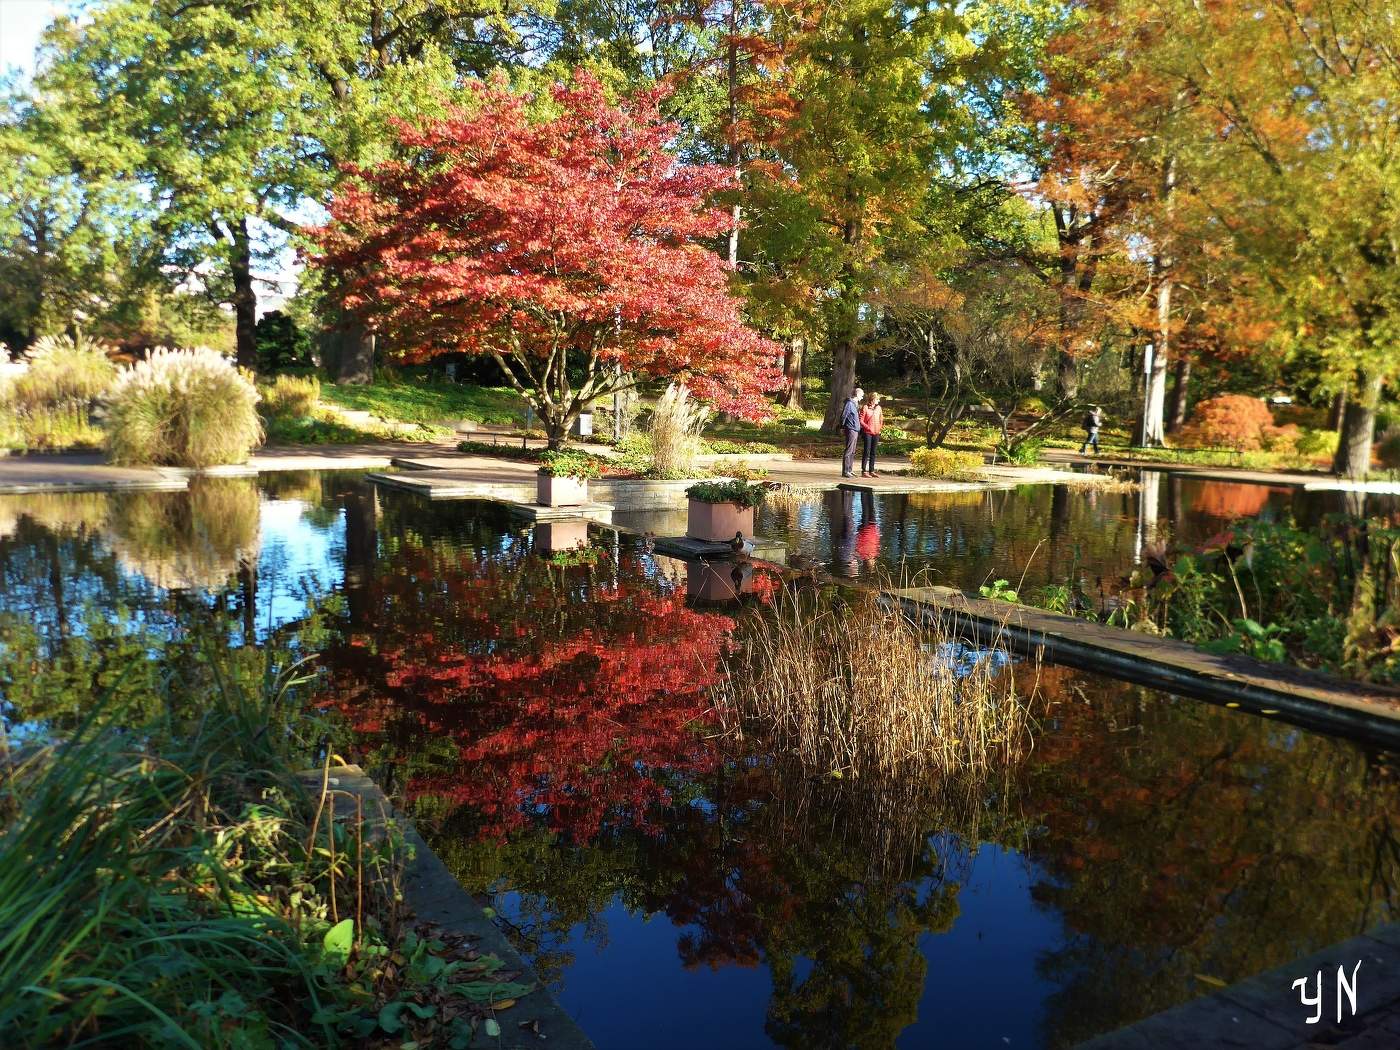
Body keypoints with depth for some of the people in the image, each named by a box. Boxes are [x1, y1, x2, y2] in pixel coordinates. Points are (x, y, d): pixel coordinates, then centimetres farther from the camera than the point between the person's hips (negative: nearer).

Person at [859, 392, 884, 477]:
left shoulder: (878, 408, 11)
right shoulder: (865, 407, -6)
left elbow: (881, 419, 23)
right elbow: (861, 420, -8)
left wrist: (880, 427, 8)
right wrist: (868, 428, -14)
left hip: (876, 433, 6)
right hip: (867, 433, -6)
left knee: (873, 453, 9)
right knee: (866, 452, -6)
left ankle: (871, 471, 15)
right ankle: (864, 471, -3)